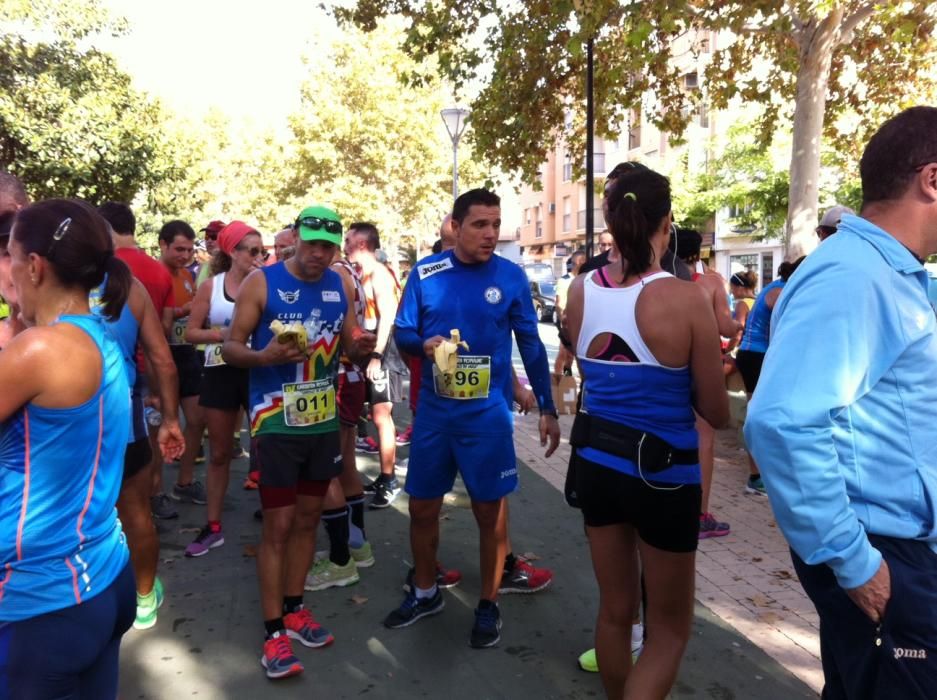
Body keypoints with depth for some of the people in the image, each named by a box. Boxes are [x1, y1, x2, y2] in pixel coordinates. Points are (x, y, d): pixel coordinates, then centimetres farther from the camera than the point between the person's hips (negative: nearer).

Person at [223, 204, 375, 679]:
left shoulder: (341, 287, 5)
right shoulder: (261, 282, -8)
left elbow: (350, 348, 12)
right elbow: (230, 348, -7)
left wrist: (362, 348, -12)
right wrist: (265, 355, -28)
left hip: (324, 421, 5)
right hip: (276, 424, -5)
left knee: (308, 519, 15)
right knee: (278, 526, 0)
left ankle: (294, 609, 32)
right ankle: (274, 632, 14)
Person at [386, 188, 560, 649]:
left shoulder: (511, 276, -3)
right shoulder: (425, 273, -1)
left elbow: (530, 345, 3)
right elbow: (402, 333, 3)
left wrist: (547, 409, 4)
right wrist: (423, 344, -20)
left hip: (488, 414, -2)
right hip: (434, 411, 2)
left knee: (490, 510, 8)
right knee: (422, 506, 13)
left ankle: (488, 606, 29)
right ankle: (424, 593, 38)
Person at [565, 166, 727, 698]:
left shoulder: (580, 291, -4)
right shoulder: (687, 299, -18)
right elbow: (718, 413, -8)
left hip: (596, 460, 5)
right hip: (663, 472, -4)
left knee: (615, 609, 23)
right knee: (670, 628, 15)